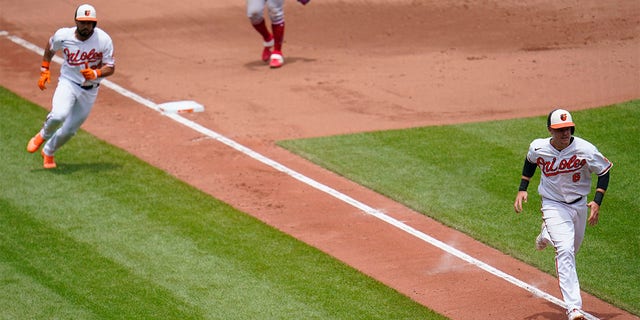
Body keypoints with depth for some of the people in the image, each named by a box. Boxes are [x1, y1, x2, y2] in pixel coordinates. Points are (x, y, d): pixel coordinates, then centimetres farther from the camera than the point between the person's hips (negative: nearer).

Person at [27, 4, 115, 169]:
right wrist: (44, 71, 7)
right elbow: (50, 47, 10)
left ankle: (48, 152, 37)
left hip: (90, 90, 1)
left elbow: (111, 68, -11)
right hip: (68, 83, -1)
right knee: (58, 116, -29)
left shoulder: (104, 40, -16)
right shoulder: (63, 36, -13)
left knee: (70, 130, 8)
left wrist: (95, 73, -30)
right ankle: (42, 136, 4)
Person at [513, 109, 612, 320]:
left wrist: (597, 202, -15)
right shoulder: (538, 148, -14)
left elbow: (604, 172, -5)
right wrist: (522, 189, 4)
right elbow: (530, 162, 11)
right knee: (565, 251, -21)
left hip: (579, 205, 2)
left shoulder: (585, 150, -20)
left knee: (573, 247, 21)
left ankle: (546, 236, 57)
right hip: (553, 206, -2)